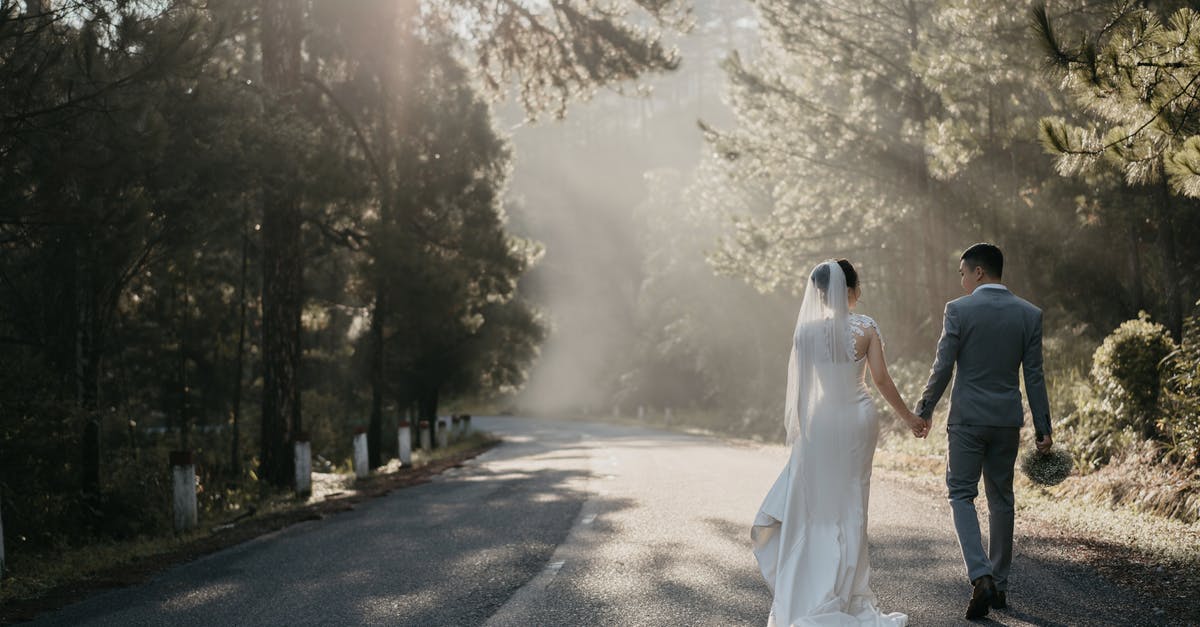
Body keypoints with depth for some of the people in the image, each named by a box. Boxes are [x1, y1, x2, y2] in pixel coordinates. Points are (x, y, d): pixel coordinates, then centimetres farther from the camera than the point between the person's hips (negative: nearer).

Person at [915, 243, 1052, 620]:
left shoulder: (958, 310, -9)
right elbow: (1034, 375, 3)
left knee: (961, 494, 3)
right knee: (1001, 498, 14)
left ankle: (981, 577, -14)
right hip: (1008, 420, 4)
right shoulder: (1029, 314, 3)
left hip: (967, 419, -4)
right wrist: (1042, 428, 7)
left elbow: (942, 368, -8)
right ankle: (999, 584, 20)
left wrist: (924, 411, 5)